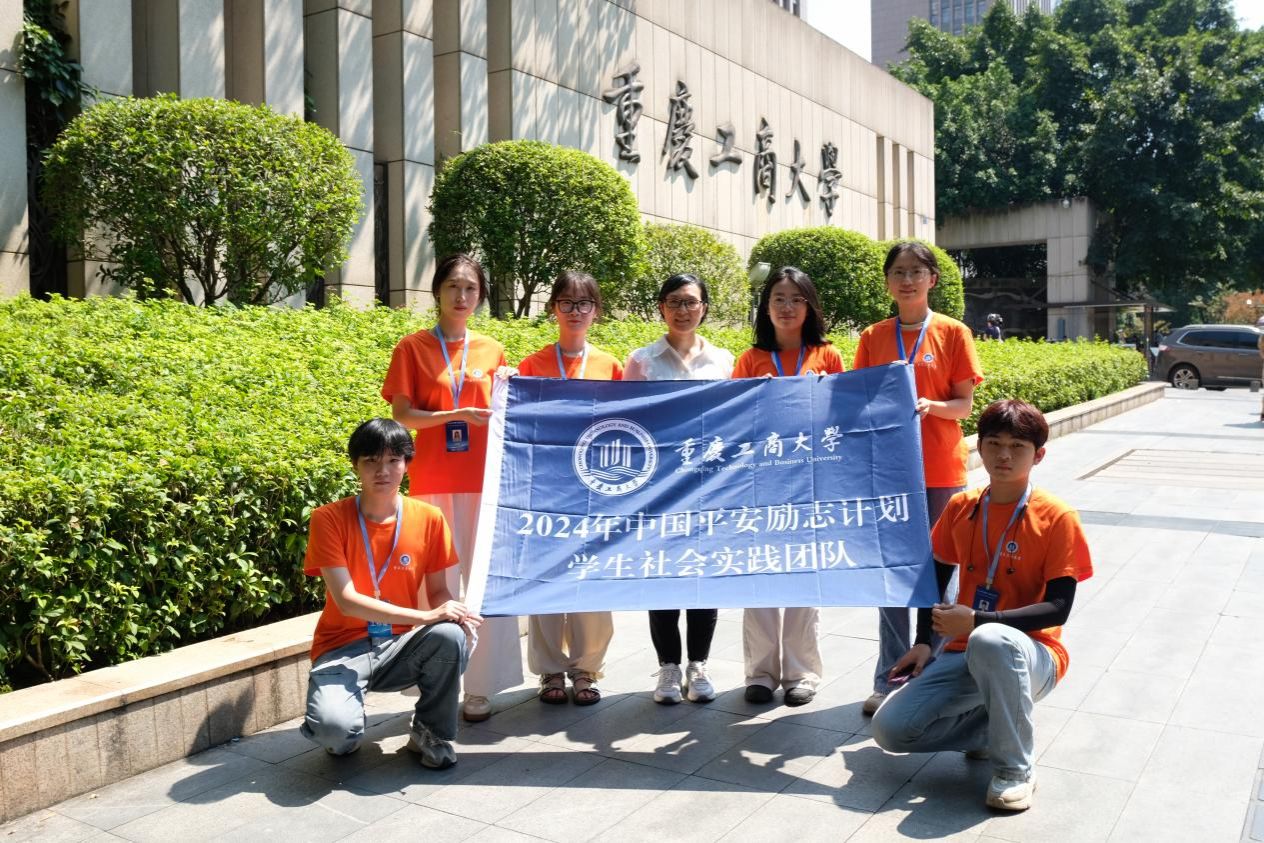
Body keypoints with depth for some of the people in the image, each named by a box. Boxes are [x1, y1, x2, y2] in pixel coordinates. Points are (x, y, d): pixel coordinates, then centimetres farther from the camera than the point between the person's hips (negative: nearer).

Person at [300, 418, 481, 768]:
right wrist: (426, 615, -27)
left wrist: (451, 610, -22)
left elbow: (438, 591, 4)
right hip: (344, 647, -2)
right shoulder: (328, 519, -12)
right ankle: (345, 737, 9)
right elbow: (346, 601, -19)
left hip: (399, 646, 2)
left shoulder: (428, 518, -4)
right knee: (334, 727, -32)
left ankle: (431, 732, -3)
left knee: (450, 635, -31)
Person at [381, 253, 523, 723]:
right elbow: (401, 416, -3)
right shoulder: (413, 348, 4)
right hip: (434, 484, -2)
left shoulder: (492, 352, 10)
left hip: (485, 482, 2)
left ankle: (481, 687, 10)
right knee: (440, 585, 0)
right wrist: (459, 414, -16)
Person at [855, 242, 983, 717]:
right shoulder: (873, 338, 6)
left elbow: (964, 404, -2)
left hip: (941, 471, -2)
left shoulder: (953, 333, 0)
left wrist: (930, 405, -21)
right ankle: (889, 681, 17)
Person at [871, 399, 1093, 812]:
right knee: (889, 728, -15)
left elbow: (1058, 608, -15)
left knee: (990, 640, -42)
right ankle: (993, 726, 10)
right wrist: (922, 643, 4)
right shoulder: (961, 507, 4)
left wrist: (977, 620, -24)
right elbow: (937, 576, 15)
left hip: (1032, 656, -4)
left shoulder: (1057, 518, -10)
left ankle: (1015, 768, -19)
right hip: (966, 650, 5)